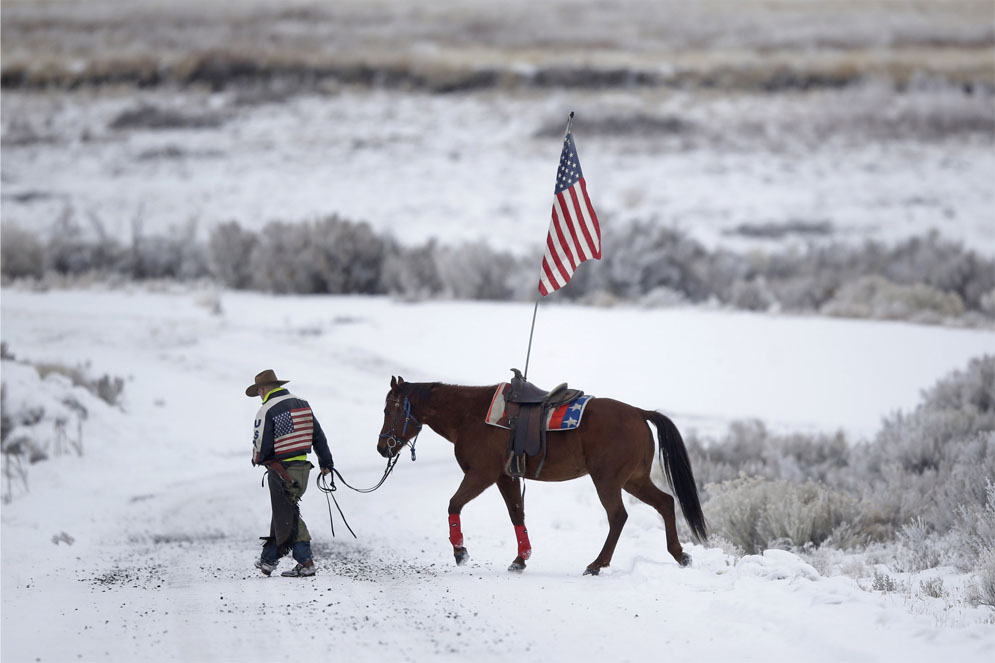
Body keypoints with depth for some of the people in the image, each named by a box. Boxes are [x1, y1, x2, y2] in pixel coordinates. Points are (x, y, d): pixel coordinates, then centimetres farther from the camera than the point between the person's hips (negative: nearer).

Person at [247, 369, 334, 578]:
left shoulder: (267, 411, -12)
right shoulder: (302, 404, 10)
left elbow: (261, 445, -14)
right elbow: (318, 435, 13)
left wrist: (258, 459, 8)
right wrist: (326, 462, 20)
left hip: (282, 469, -7)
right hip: (303, 467, 7)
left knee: (288, 516, -2)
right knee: (281, 512, 16)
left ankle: (305, 562, -3)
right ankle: (269, 559, 21)